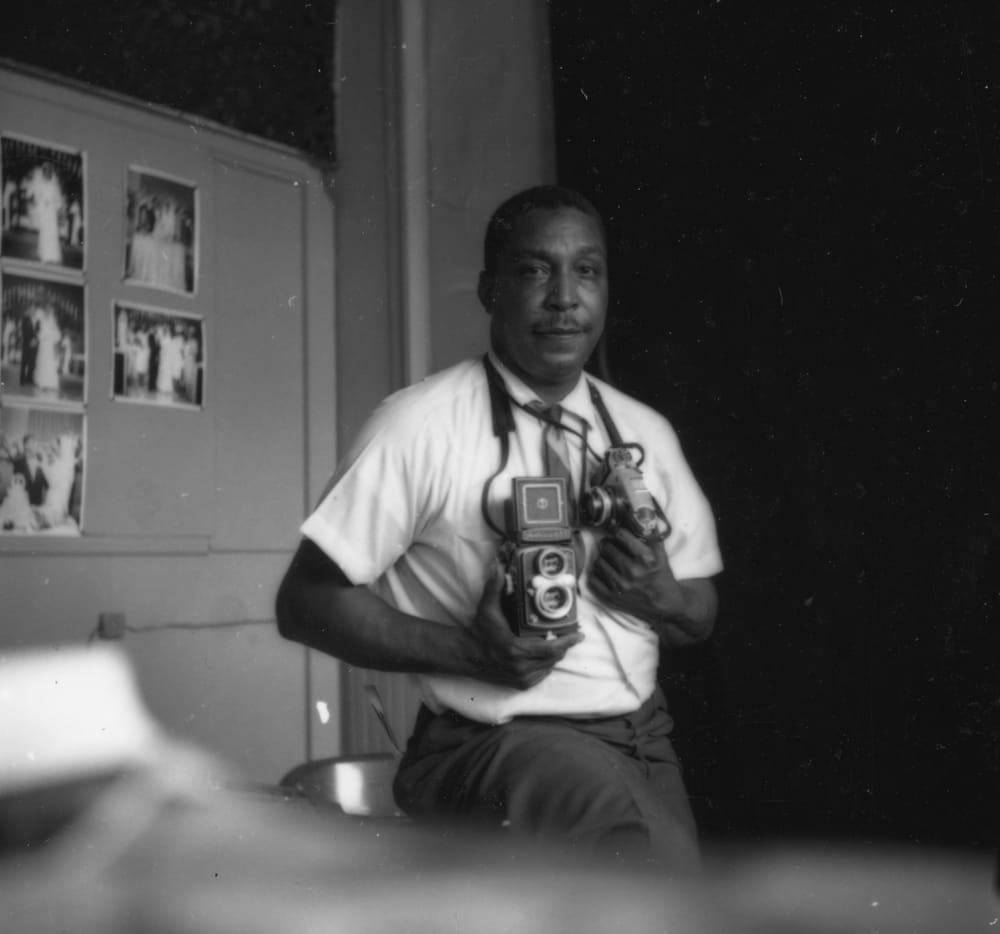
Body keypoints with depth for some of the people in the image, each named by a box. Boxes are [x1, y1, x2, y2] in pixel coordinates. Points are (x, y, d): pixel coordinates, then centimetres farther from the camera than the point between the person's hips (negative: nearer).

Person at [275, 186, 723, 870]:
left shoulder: (647, 434, 8)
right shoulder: (420, 425, -9)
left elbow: (703, 614, 17)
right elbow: (306, 602, -8)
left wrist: (660, 597, -7)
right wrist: (468, 650, -19)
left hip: (642, 738, 5)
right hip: (494, 738, -4)